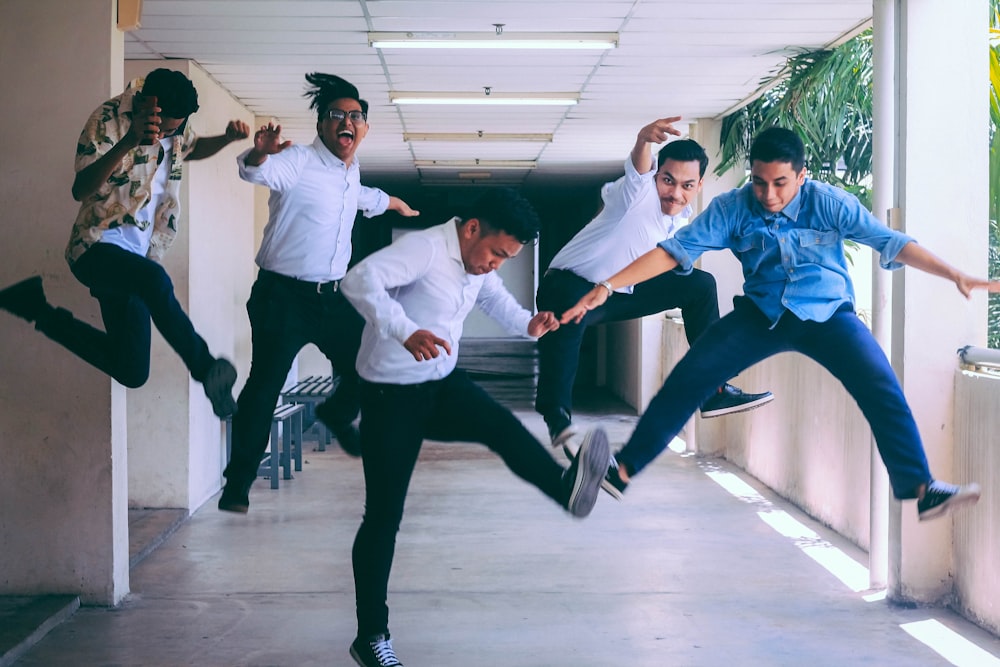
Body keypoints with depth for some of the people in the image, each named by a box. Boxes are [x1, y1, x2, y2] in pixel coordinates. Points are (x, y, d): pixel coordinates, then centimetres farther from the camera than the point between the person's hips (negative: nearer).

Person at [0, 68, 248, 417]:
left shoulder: (175, 122, 6)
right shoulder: (108, 120, -14)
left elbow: (193, 148, 29)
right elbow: (80, 190, -26)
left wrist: (228, 137, 6)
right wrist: (128, 142, -42)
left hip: (137, 255, 7)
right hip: (98, 247, -7)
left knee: (132, 372, 3)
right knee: (154, 281, -41)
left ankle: (45, 314, 17)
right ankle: (206, 368, -26)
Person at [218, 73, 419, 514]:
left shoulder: (351, 170, 11)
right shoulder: (299, 162, -13)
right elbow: (256, 172, -34)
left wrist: (393, 203, 53)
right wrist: (260, 153, -57)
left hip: (333, 296, 7)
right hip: (284, 296, -7)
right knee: (265, 385, -9)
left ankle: (336, 415, 41)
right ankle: (239, 480, 0)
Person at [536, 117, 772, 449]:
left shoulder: (682, 215, -1)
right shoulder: (640, 192, -24)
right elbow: (637, 169, -51)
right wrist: (644, 139, -71)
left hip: (624, 292, 8)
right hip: (571, 284, -8)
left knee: (700, 284, 6)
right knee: (568, 309, -43)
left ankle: (714, 391, 11)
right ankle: (557, 415, -36)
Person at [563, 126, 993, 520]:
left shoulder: (829, 203, -13)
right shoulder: (732, 208, -11)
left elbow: (891, 242, -15)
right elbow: (676, 250, -15)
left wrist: (956, 276, -25)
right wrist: (607, 287, -24)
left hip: (827, 313, -1)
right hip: (762, 313, 1)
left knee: (883, 390, -21)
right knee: (687, 378, -12)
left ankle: (920, 489, -16)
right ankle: (624, 468, -5)